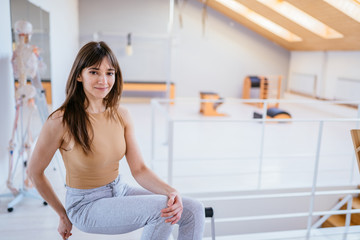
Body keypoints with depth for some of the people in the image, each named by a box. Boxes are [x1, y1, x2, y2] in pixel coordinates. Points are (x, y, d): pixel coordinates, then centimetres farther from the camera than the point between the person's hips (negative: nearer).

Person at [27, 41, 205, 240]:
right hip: (86, 204, -5)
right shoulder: (61, 121, -19)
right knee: (161, 208, -25)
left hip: (120, 191, 5)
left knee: (194, 210, -6)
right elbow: (34, 172, -6)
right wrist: (64, 215, 1)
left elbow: (139, 169, -5)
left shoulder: (121, 115, -5)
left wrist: (171, 192, -22)